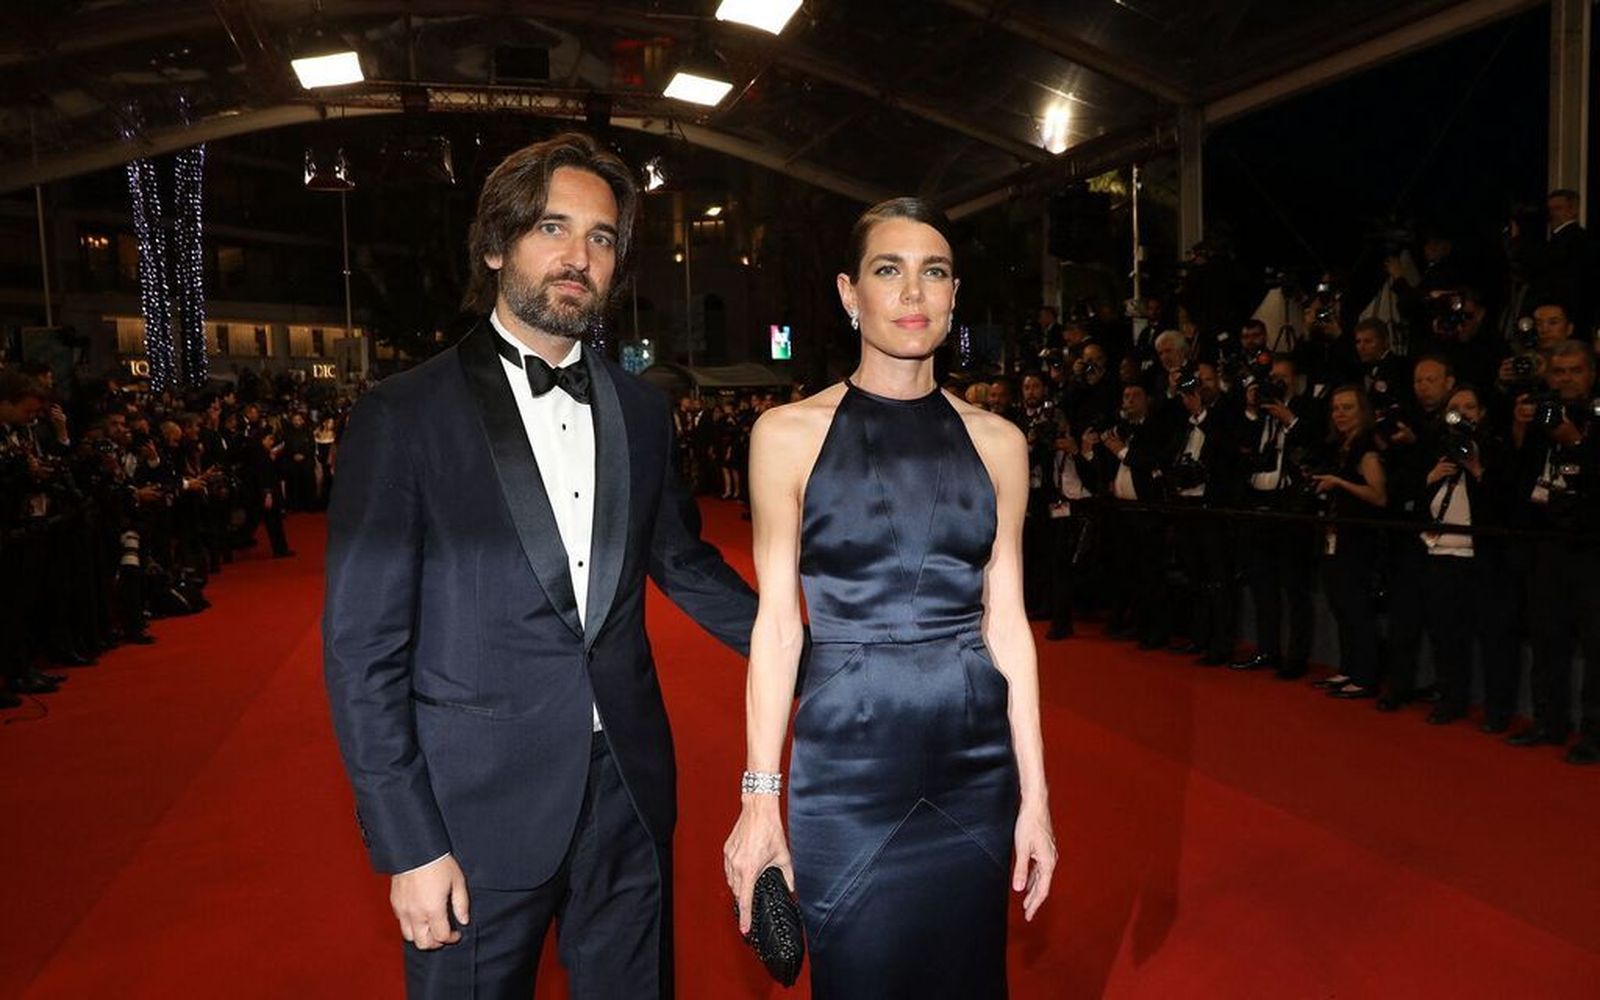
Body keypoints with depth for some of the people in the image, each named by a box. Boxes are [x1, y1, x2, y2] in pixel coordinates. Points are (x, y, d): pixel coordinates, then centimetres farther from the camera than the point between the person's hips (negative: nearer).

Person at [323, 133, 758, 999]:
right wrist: (408, 845, -10)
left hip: (630, 796, 4)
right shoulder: (401, 417, -8)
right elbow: (362, 649, -8)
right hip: (476, 811, -3)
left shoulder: (640, 411, 4)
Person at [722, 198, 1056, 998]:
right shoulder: (790, 433, -4)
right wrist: (760, 798, -5)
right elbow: (776, 622, -4)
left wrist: (1035, 794, 4)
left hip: (975, 765, 3)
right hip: (847, 762, -2)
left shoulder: (996, 441, 3)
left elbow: (1006, 623, 4)